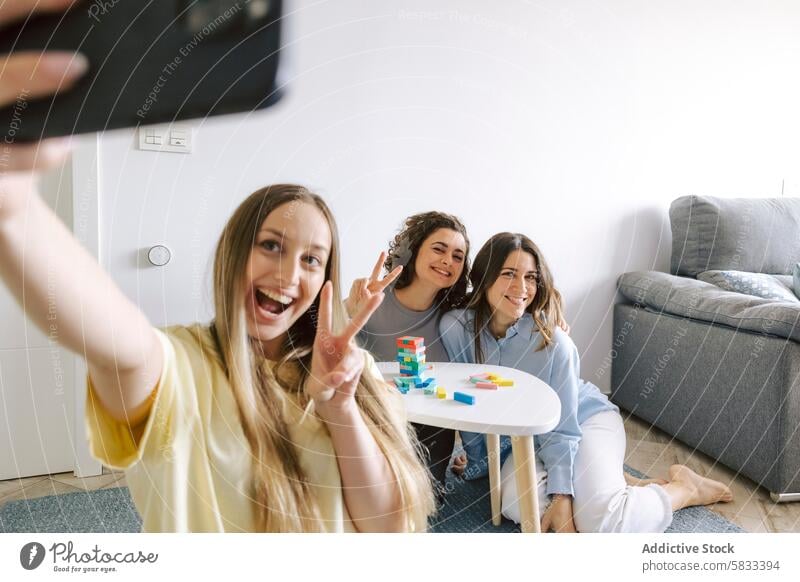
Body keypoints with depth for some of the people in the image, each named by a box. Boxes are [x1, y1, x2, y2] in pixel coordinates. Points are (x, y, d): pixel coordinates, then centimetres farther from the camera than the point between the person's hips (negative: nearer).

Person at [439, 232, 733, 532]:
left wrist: (561, 498, -22)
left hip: (585, 419, -3)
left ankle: (683, 487, 4)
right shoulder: (454, 327, -20)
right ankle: (609, 485, 0)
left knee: (600, 522, -26)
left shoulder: (554, 343, -27)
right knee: (516, 506, -27)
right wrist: (478, 464, 2)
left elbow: (562, 429, -18)